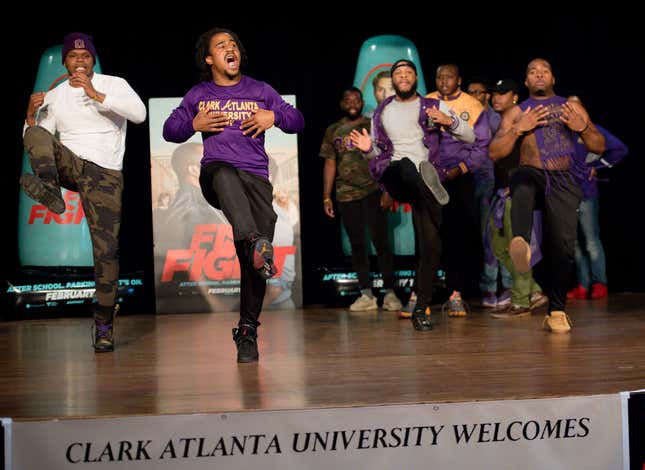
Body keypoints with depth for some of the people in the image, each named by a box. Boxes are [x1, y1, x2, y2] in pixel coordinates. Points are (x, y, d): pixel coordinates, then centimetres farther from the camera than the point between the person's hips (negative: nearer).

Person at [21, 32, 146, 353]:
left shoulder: (114, 85, 4)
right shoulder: (55, 95, 14)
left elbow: (139, 114, -15)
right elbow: (33, 137, 10)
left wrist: (95, 95, -20)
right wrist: (31, 115, -9)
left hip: (105, 173, -3)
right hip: (68, 164, 3)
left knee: (106, 249, -9)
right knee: (37, 135, -25)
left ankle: (104, 324, -1)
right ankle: (49, 188, -49)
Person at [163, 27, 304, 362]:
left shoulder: (259, 90, 19)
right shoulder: (198, 95, 19)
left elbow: (297, 121, 19)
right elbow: (169, 130, 21)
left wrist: (274, 116, -1)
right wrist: (194, 124, 1)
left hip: (256, 177, 1)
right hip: (214, 172, 0)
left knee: (252, 261, -12)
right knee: (225, 175, -42)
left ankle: (247, 331, -4)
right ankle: (255, 243, -59)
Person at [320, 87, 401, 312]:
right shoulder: (333, 131, 12)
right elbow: (330, 165, 12)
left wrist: (388, 190, -10)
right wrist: (326, 197, 6)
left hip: (372, 191, -3)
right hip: (346, 194, 3)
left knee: (380, 240, -5)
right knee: (357, 243, 5)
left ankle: (390, 293, 1)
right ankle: (366, 295, 11)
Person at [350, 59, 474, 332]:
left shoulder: (434, 107, 14)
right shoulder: (381, 113, 21)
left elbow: (470, 137, 9)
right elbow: (378, 153, 25)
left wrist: (449, 121, -10)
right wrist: (368, 149, 1)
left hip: (422, 184, -1)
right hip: (393, 177, 1)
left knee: (430, 243, -9)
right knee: (407, 165, -38)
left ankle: (421, 309, -2)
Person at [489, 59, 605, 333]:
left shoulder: (572, 108, 19)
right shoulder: (516, 113, 18)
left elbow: (599, 147, 15)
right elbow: (495, 153, 9)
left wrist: (582, 127, -4)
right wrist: (519, 128, -5)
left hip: (565, 181, 1)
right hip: (532, 174, -1)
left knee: (563, 245, -8)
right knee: (522, 185, -39)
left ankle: (557, 311, 6)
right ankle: (521, 244, -66)